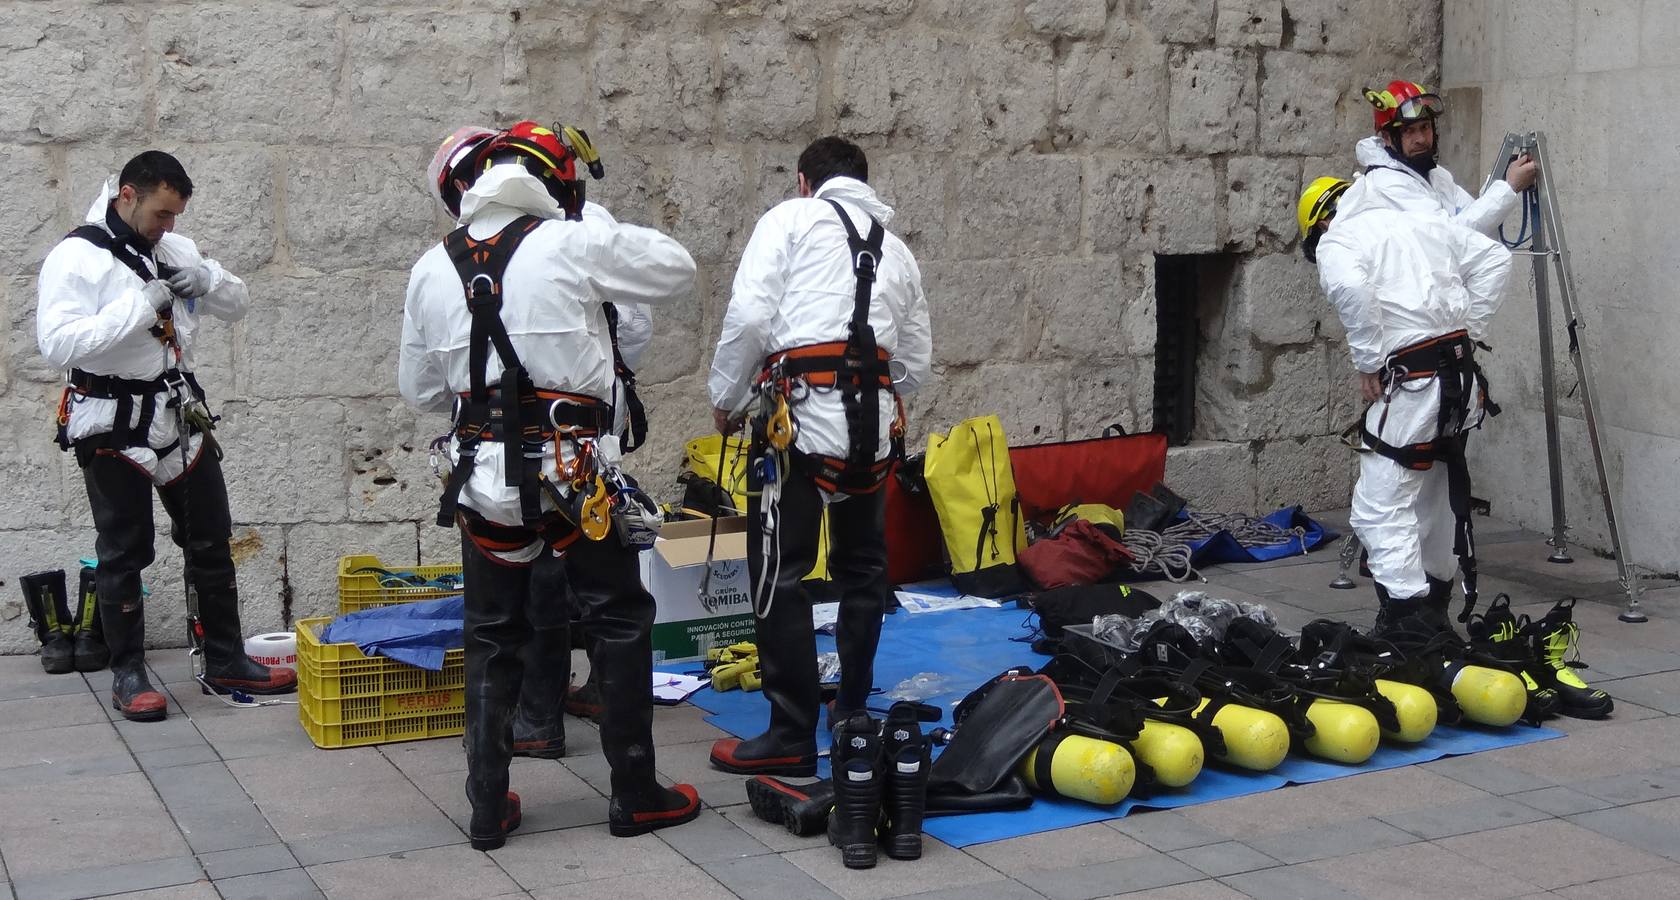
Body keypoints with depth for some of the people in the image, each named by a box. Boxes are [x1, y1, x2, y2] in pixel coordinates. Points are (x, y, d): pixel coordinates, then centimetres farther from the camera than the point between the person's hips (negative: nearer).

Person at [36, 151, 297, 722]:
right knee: (123, 556, 4)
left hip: (181, 417, 7)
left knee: (210, 542, 11)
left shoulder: (173, 250, 7)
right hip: (114, 428, -6)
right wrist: (139, 305, -27)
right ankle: (128, 674, 16)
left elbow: (238, 305, 10)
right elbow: (57, 342, -24)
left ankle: (226, 662, 22)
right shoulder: (77, 258, -12)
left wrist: (203, 276, -11)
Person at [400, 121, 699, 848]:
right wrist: (602, 226, 11)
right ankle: (635, 795, 17)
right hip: (574, 475, -3)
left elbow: (418, 387, 11)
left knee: (492, 639, 15)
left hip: (483, 480, 4)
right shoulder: (575, 244, -10)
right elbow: (677, 271, 4)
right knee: (621, 623, 11)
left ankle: (489, 808, 16)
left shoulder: (432, 269, 4)